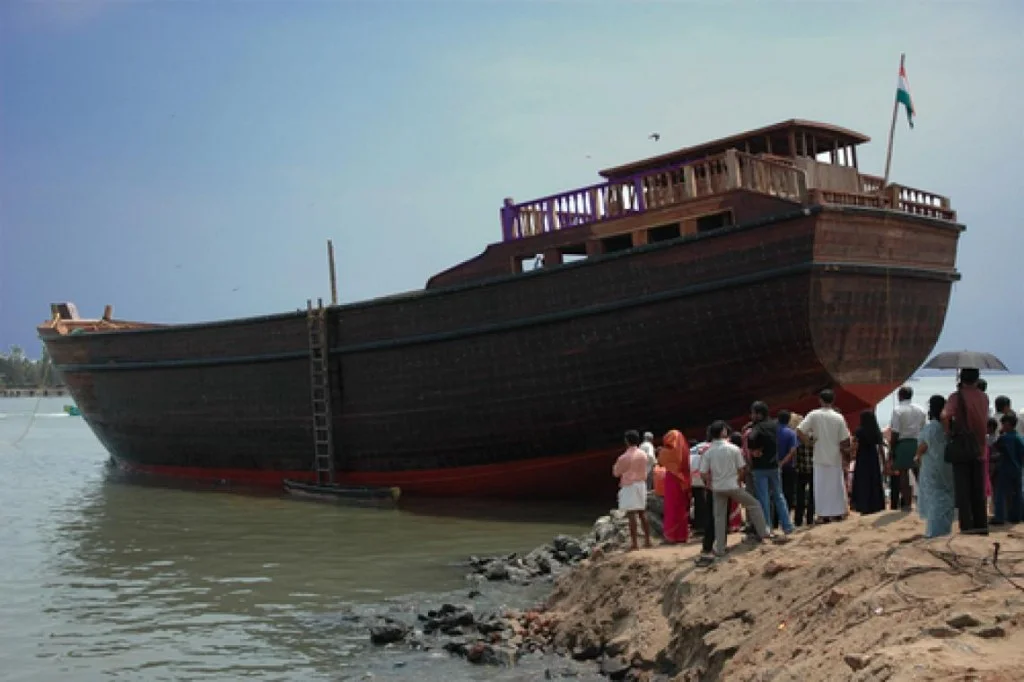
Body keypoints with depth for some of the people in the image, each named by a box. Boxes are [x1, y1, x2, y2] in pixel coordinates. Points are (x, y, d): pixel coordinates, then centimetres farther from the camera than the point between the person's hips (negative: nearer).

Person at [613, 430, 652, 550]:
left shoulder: (624, 457, -15)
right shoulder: (643, 454, 3)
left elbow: (616, 472, -4)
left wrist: (615, 466, 14)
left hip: (629, 487, -6)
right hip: (642, 485, 6)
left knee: (632, 514, -6)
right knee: (642, 513, 14)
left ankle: (634, 543, -7)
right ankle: (647, 540, 17)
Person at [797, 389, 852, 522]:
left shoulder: (813, 415, -8)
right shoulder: (839, 417, -8)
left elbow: (799, 431, -15)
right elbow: (845, 440, -7)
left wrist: (809, 441, 0)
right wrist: (844, 449, 12)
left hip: (820, 458, 0)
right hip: (835, 458, 0)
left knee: (821, 486, 6)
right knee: (836, 485, 10)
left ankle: (824, 514, 7)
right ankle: (837, 513, 13)